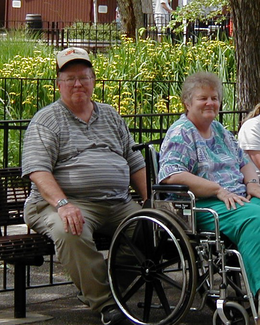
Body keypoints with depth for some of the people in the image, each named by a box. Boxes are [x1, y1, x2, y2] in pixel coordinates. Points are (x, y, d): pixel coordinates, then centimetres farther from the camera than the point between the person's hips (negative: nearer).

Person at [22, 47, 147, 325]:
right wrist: (63, 204, -25)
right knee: (69, 231, -38)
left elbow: (135, 164, 23)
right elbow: (37, 171, -8)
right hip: (72, 203, -5)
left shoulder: (110, 116, 23)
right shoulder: (46, 120, 5)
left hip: (119, 204, 5)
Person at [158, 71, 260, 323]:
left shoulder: (219, 130, 24)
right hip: (203, 206, -8)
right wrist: (219, 190, -17)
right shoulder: (180, 133, -1)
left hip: (238, 198, 8)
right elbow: (171, 176, -16)